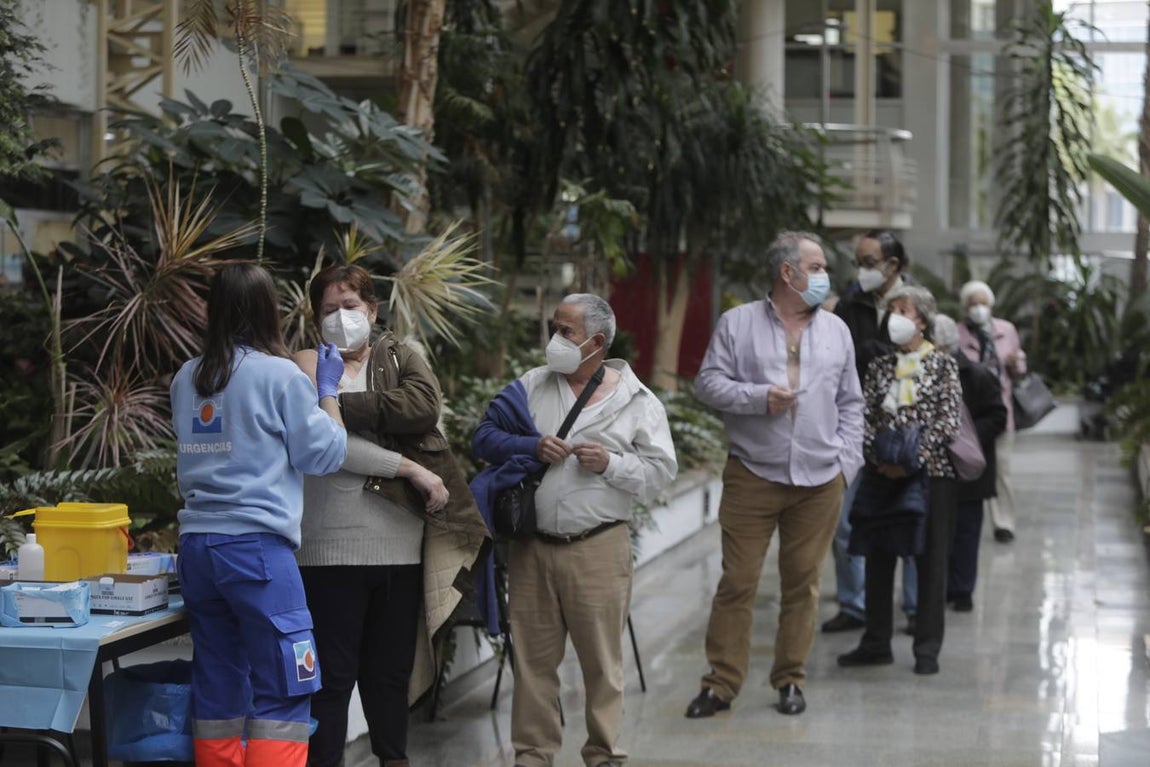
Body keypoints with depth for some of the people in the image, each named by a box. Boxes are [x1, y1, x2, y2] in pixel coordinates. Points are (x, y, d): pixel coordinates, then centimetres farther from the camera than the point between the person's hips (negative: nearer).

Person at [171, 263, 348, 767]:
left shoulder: (186, 379, 10)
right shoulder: (279, 375, -7)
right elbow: (325, 455, -1)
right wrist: (328, 389, 11)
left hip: (197, 544, 6)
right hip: (257, 546, -6)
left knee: (218, 688, 11)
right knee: (282, 693, -3)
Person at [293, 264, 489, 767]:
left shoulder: (401, 358, 14)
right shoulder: (310, 367, 2)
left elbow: (423, 405, -9)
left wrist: (341, 405, -13)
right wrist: (411, 470, -15)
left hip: (401, 544, 4)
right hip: (332, 549, -3)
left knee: (391, 669, 14)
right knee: (332, 674, -2)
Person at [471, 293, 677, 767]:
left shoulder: (639, 403, 3)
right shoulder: (532, 386, 9)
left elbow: (661, 472, -1)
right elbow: (484, 437, 8)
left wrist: (611, 464, -15)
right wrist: (532, 448, -8)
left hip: (598, 550, -2)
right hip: (532, 546, 3)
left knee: (601, 661, 3)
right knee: (533, 658, 8)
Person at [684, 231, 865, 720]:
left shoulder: (836, 330, 14)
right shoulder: (737, 324, 4)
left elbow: (851, 404, 16)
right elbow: (708, 382, -1)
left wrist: (847, 462, 7)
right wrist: (759, 397, -13)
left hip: (820, 480, 3)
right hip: (753, 474, -3)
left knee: (803, 581, 6)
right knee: (737, 581, -3)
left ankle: (790, 680, 17)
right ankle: (721, 683, 4)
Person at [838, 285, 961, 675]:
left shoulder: (943, 365, 0)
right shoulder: (880, 367, 11)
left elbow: (949, 421, -7)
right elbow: (865, 417, 7)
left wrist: (914, 460, -14)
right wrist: (879, 456, -9)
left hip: (929, 472, -4)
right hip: (882, 474, 4)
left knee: (930, 561, 0)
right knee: (878, 558, 7)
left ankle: (927, 648, 7)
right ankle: (876, 643, 17)